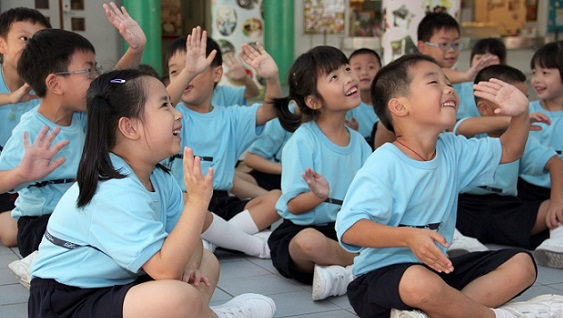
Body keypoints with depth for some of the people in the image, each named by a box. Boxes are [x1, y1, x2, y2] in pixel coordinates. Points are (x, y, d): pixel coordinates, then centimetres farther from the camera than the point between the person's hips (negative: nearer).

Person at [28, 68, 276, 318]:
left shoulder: (159, 177, 3)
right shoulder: (113, 192, -26)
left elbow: (189, 240, 8)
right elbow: (165, 270, -30)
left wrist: (189, 266, -15)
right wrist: (197, 200, -32)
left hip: (113, 286, 10)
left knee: (206, 263, 12)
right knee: (179, 297, -31)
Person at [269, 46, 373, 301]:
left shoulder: (359, 142, 6)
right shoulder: (303, 141, -12)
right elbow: (293, 205, -14)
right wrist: (318, 196, -34)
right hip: (299, 230, -5)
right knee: (309, 241, -40)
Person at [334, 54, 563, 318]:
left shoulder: (452, 150, 6)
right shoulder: (385, 163, -19)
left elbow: (507, 151, 20)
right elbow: (349, 229, -26)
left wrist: (521, 114, 1)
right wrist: (408, 237, -38)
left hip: (437, 267, 9)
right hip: (381, 273, -8)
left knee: (522, 263, 4)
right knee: (420, 283, -42)